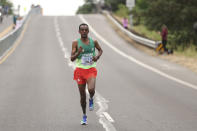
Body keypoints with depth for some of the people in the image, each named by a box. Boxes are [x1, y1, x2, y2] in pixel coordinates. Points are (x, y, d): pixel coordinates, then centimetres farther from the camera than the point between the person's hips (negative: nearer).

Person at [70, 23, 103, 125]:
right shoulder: (76, 43, -4)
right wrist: (78, 53, -27)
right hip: (80, 70, 0)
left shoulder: (93, 42, 1)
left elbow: (100, 50, 21)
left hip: (91, 70, 0)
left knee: (91, 89, -26)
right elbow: (72, 58, -8)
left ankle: (91, 99, 12)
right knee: (82, 95, 6)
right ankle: (84, 116, 24)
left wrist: (97, 56, -1)